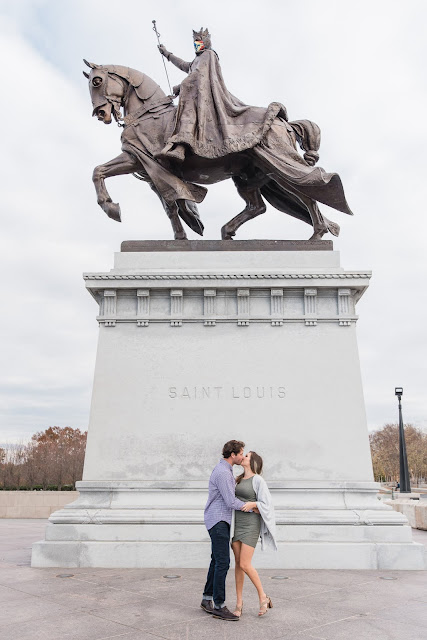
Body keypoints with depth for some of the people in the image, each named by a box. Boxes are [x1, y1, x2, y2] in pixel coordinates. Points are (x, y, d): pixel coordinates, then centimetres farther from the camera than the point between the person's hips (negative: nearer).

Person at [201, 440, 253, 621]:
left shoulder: (225, 470, 12)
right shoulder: (222, 473, -21)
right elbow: (231, 502, -20)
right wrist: (253, 508, -7)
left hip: (221, 521, 10)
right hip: (218, 521, -10)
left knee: (217, 561, 14)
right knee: (223, 562, -7)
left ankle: (207, 600, 22)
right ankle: (219, 606, 1)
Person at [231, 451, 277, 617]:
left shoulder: (258, 480, -9)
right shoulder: (239, 480, 13)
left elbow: (266, 504, -10)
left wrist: (253, 504, -26)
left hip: (251, 524, -6)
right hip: (236, 523, 6)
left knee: (245, 565, -10)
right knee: (238, 563, 6)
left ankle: (263, 597, 11)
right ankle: (239, 603, 16)